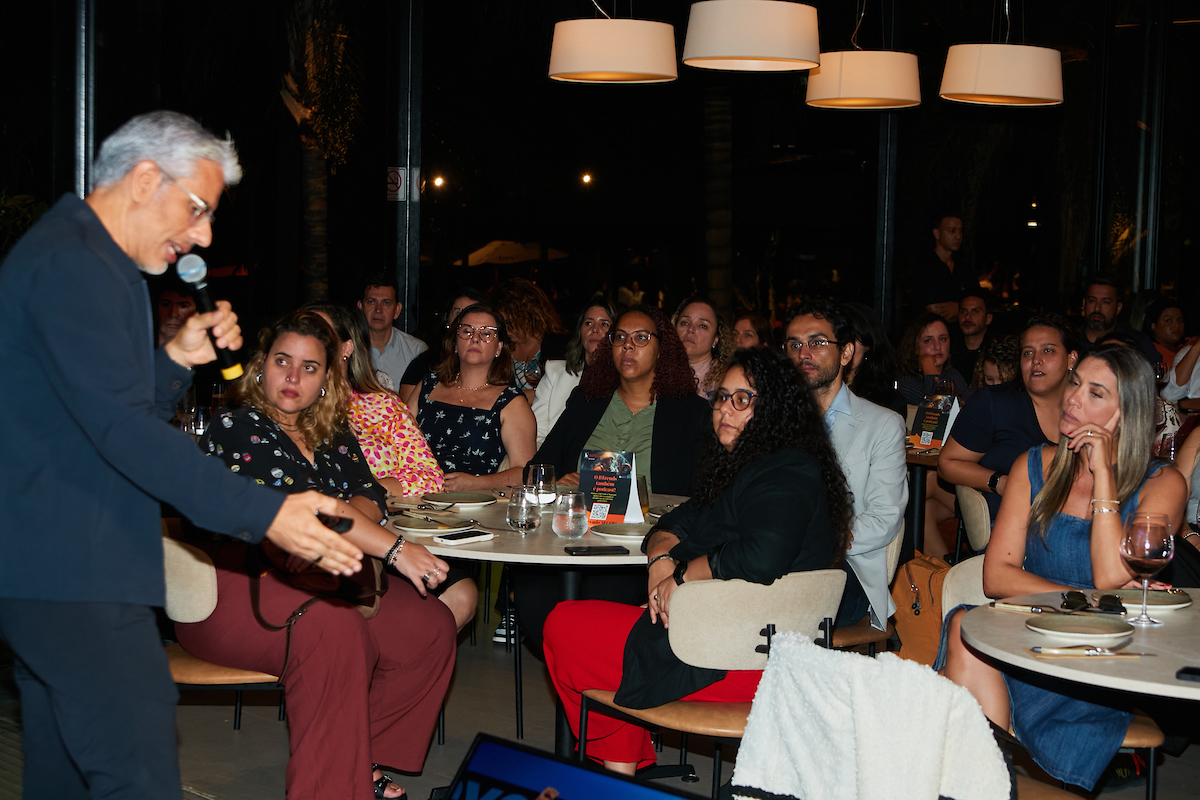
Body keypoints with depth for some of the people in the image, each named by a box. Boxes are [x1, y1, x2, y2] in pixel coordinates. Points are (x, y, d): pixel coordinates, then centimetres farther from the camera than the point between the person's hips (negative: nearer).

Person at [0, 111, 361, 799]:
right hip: (73, 572, -11)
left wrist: (177, 361, 6)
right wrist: (264, 514, -27)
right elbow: (121, 428, -24)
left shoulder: (79, 257, 20)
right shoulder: (72, 264, -15)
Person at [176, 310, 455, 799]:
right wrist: (392, 548, -23)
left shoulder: (332, 436, 18)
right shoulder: (236, 429, -6)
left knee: (431, 625, -12)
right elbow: (300, 505, -19)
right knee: (333, 629, -37)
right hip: (234, 588, -7)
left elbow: (368, 495, 6)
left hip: (312, 583, 8)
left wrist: (350, 522, -20)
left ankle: (361, 760, 0)